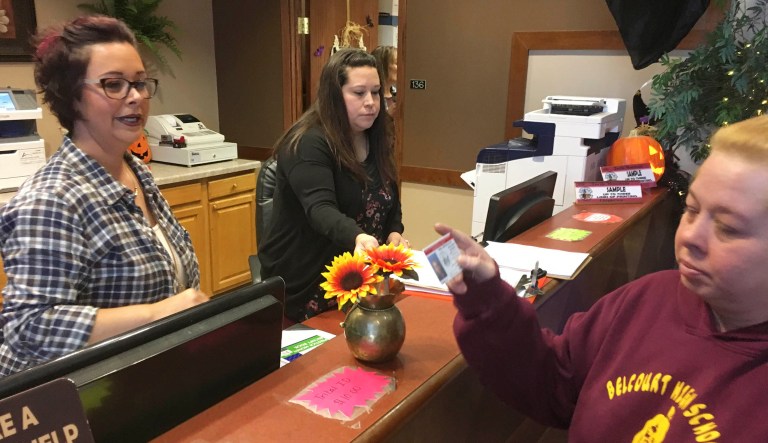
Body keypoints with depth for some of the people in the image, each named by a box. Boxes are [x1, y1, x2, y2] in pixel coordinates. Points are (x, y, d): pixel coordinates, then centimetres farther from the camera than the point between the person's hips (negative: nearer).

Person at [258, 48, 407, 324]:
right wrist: (358, 238, -51)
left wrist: (394, 233, -4)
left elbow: (390, 200, 16)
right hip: (306, 281, -6)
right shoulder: (308, 144, -18)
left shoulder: (377, 141, 6)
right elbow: (320, 210, -32)